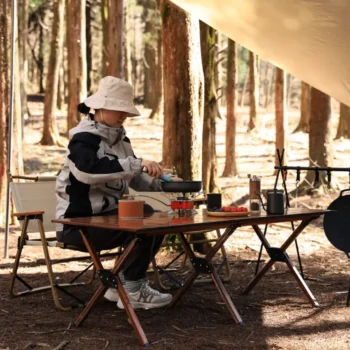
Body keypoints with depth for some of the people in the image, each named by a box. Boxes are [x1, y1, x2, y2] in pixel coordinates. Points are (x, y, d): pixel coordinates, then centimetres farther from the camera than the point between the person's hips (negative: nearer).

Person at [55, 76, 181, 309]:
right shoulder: (83, 138, -16)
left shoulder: (119, 138, 11)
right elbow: (89, 169, -38)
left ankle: (122, 285, 10)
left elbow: (134, 178, 15)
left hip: (108, 214, 9)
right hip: (79, 221, -9)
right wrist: (137, 163, -42)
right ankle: (133, 292, -14)